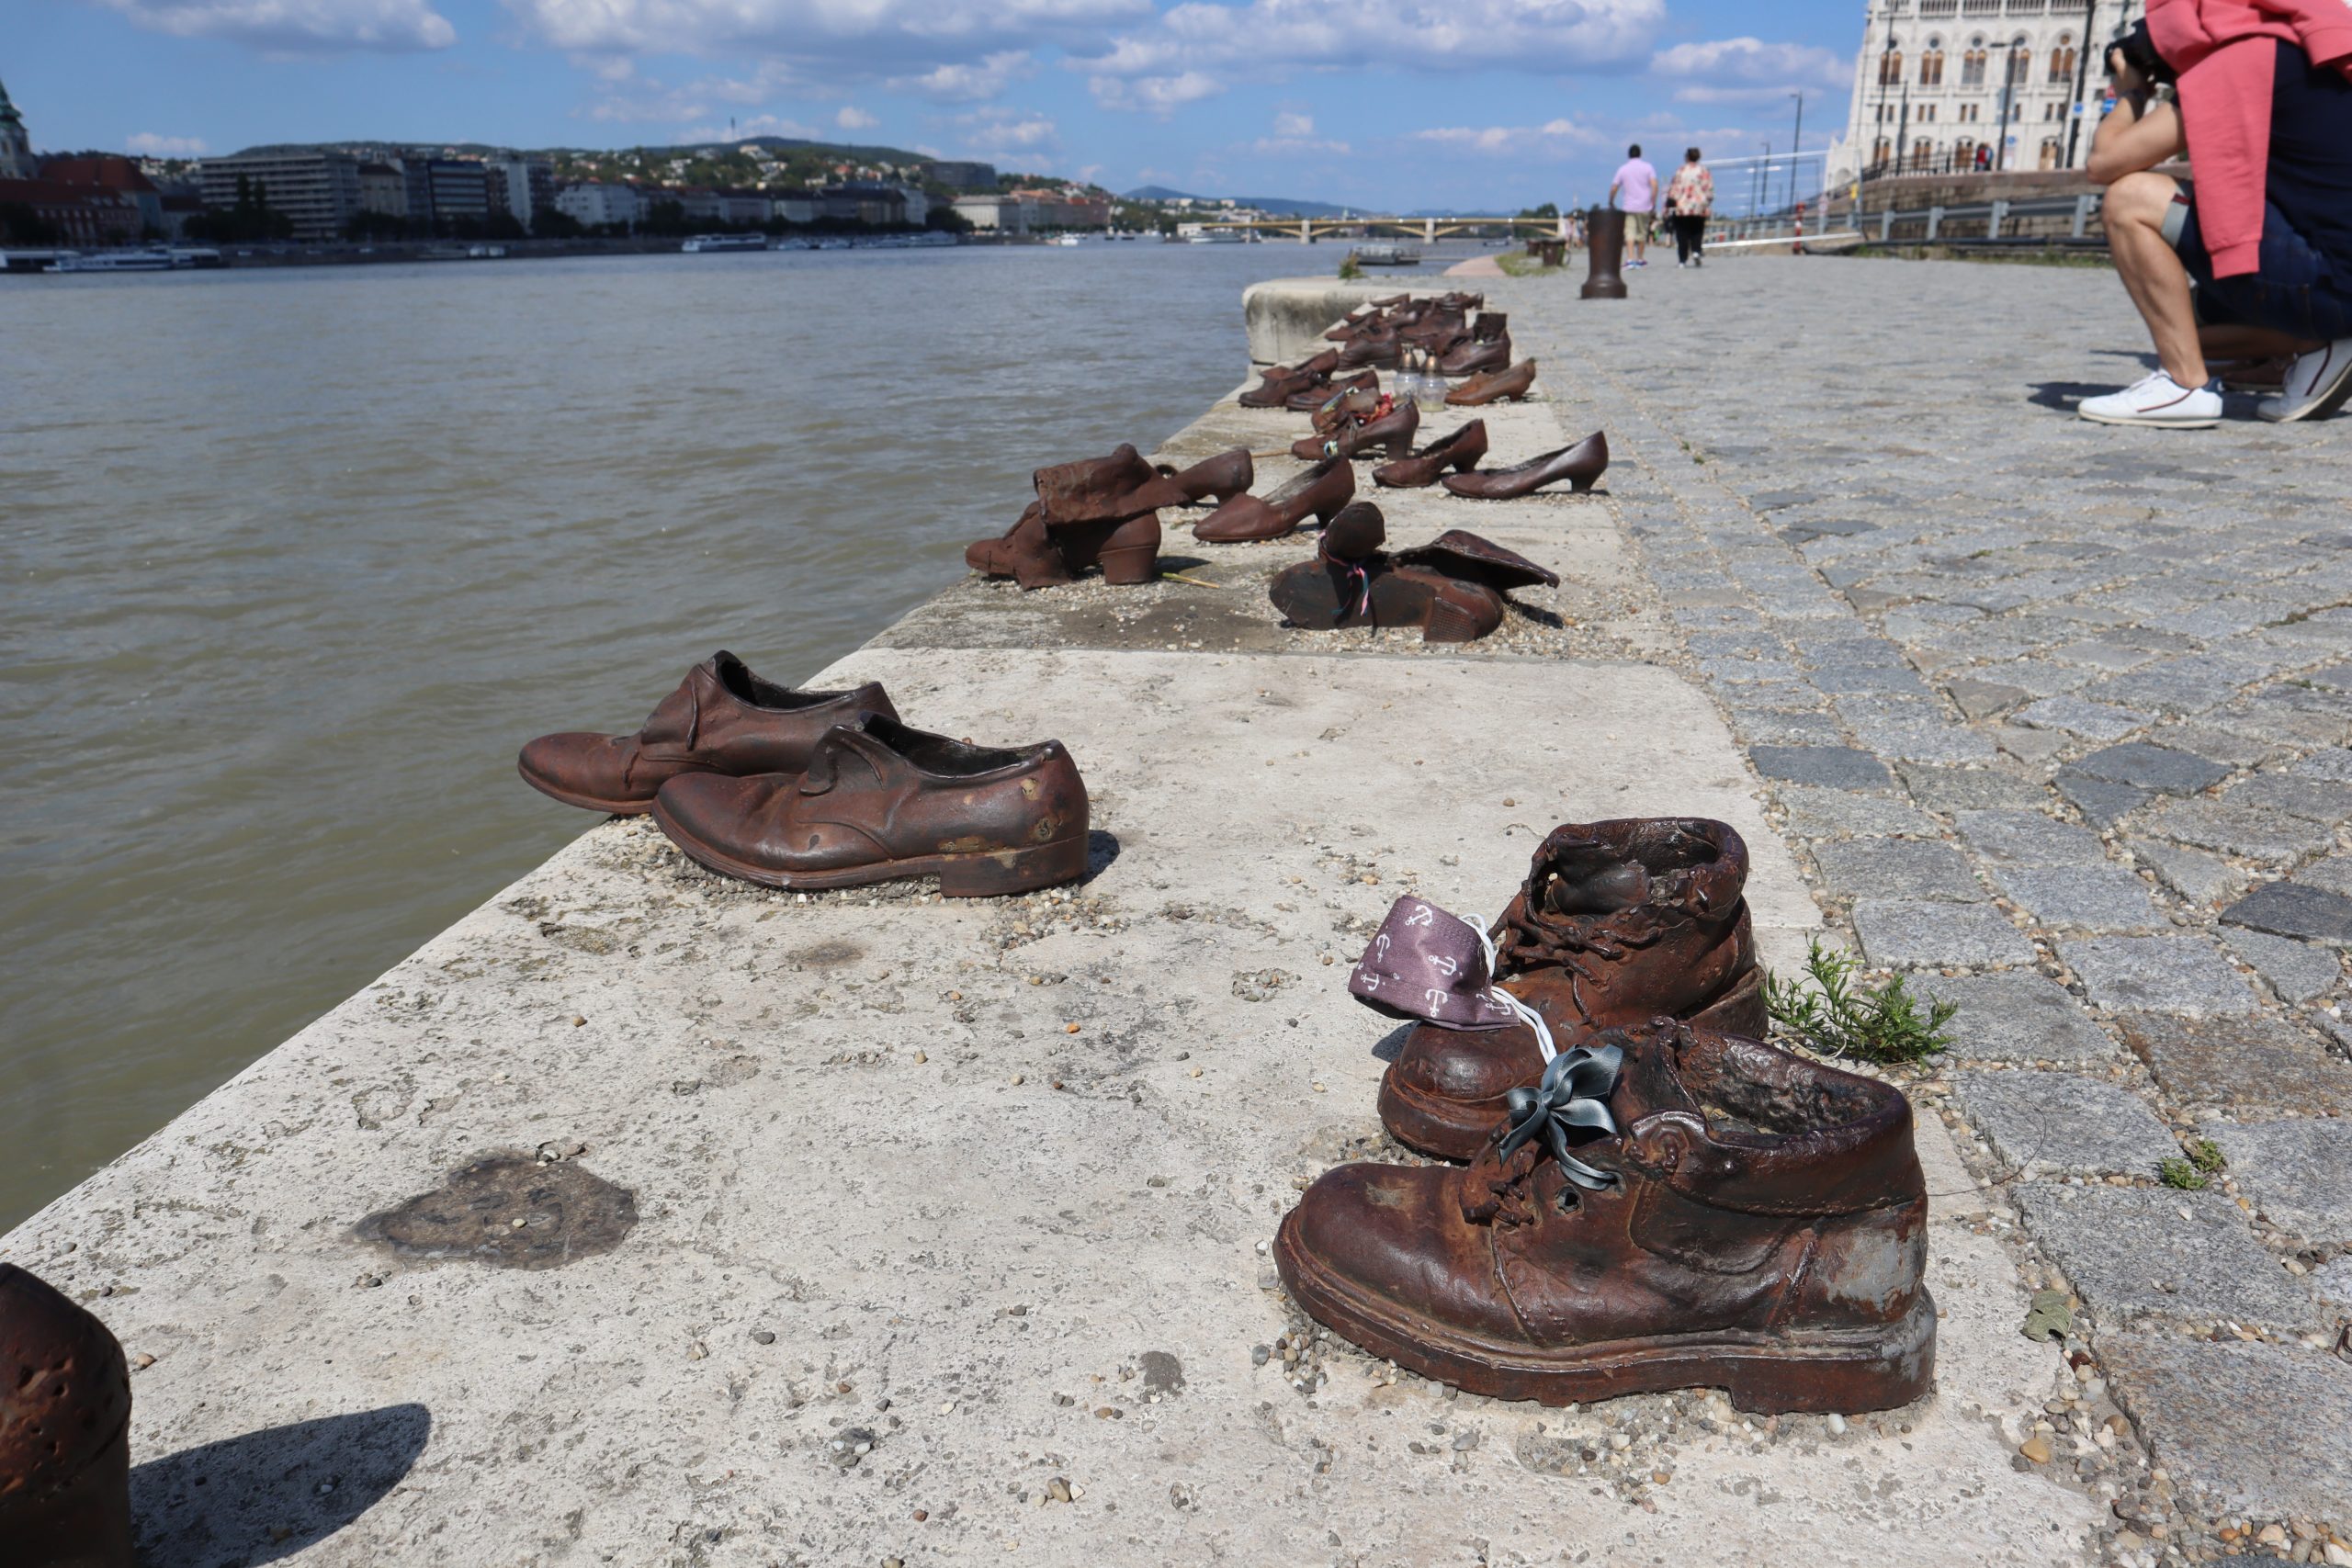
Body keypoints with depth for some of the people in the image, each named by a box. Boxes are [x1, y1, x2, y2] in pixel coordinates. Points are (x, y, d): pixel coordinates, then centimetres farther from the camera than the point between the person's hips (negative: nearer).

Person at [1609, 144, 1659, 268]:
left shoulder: (1623, 169, 3)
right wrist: (1654, 203, -2)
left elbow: (1614, 188, 2)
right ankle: (1640, 259, 21)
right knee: (1642, 233, 13)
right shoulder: (1647, 167, 1)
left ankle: (1631, 259, -23)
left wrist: (1611, 202, 16)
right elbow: (1654, 185, -8)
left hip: (1628, 206, -1)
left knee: (1630, 232, -6)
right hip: (1644, 206, 1)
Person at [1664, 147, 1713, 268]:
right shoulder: (1703, 170, 2)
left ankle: (1682, 260, 1)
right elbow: (1709, 189, 1)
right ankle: (1696, 251, -12)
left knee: (1682, 235, 3)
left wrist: (1668, 206, 8)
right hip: (1699, 209, 1)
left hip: (1681, 208, -1)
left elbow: (1673, 189, 1)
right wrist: (1707, 204, 10)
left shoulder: (1680, 171, 0)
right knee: (1697, 232, 12)